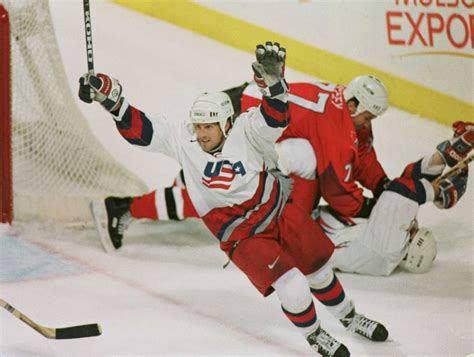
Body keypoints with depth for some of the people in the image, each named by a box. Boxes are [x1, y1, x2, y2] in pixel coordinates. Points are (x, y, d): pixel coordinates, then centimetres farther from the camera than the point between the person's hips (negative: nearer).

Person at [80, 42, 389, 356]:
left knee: (318, 268, 16)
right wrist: (109, 96, -29)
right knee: (292, 288, -14)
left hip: (280, 212, 1)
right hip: (241, 237, -1)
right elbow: (141, 128, -17)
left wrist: (272, 77, -53)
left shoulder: (246, 131, -19)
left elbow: (274, 117, -37)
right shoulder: (183, 141, -14)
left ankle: (349, 316, 45)